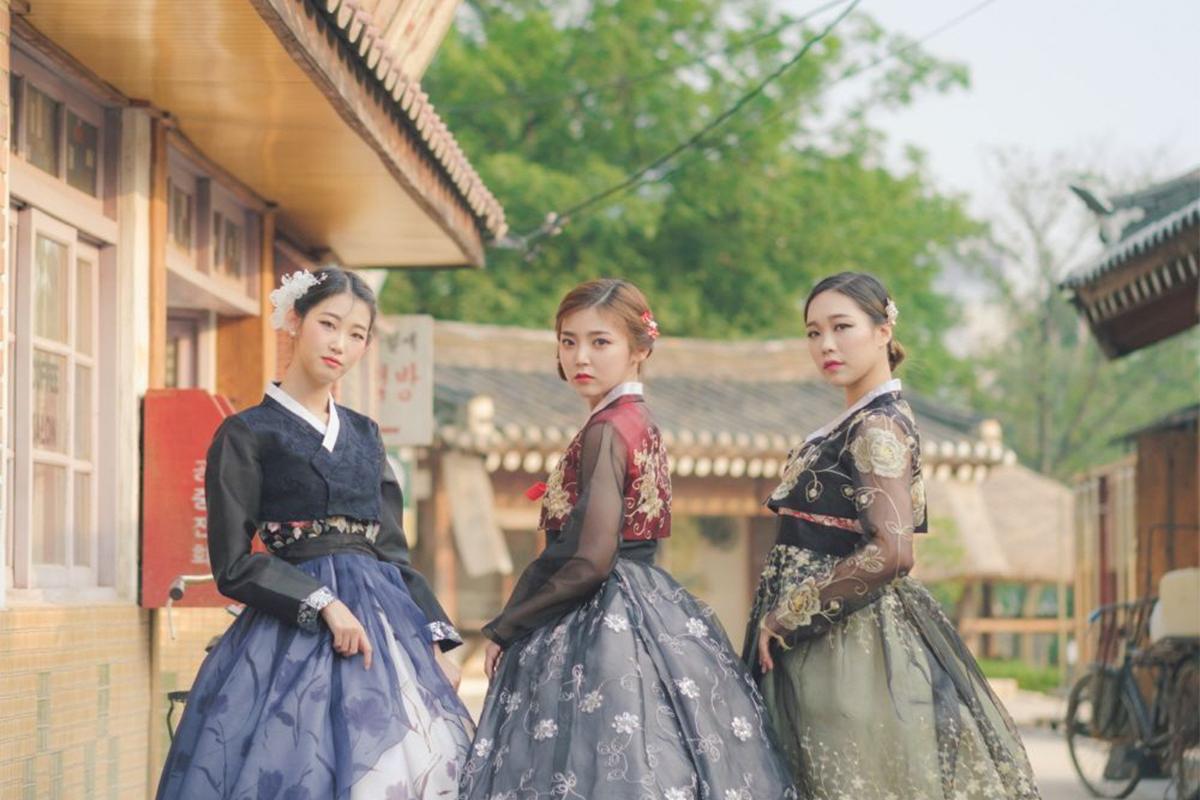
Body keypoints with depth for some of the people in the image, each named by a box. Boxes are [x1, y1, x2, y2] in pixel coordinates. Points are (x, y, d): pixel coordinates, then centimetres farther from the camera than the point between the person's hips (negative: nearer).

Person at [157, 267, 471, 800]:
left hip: (386, 628, 6)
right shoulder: (247, 434, 0)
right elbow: (233, 565, -7)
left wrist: (435, 639, 9)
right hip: (295, 636, -5)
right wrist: (323, 604, -16)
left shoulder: (364, 434, 17)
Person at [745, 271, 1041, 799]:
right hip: (831, 641, 9)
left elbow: (891, 553, -23)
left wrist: (785, 618, -17)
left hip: (850, 645, -9)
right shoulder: (856, 424, 15)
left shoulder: (877, 426, -13)